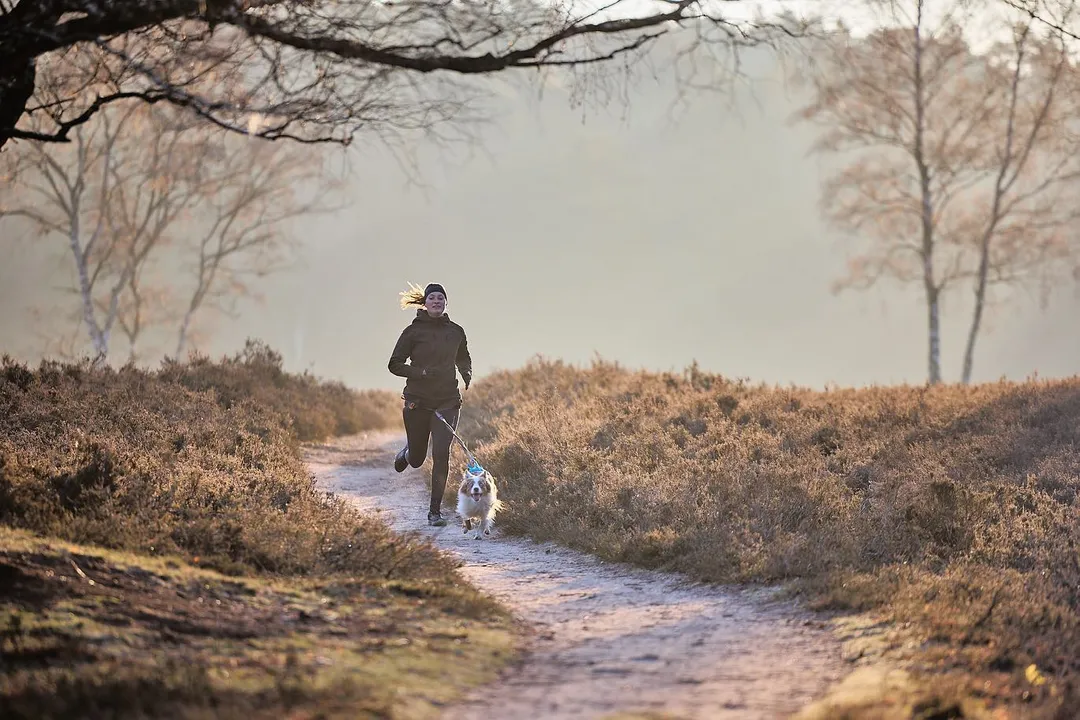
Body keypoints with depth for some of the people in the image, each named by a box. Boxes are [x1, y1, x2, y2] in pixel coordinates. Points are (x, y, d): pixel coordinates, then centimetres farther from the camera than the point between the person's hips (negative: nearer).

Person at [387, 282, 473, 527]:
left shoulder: (456, 332, 5)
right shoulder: (414, 331, -4)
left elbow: (463, 358, 25)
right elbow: (394, 365, -3)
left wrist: (467, 373, 3)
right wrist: (422, 372, -17)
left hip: (447, 401, 1)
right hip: (417, 401, -1)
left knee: (441, 455, -11)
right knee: (417, 458, 9)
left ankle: (435, 511, -3)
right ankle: (406, 454, 48)